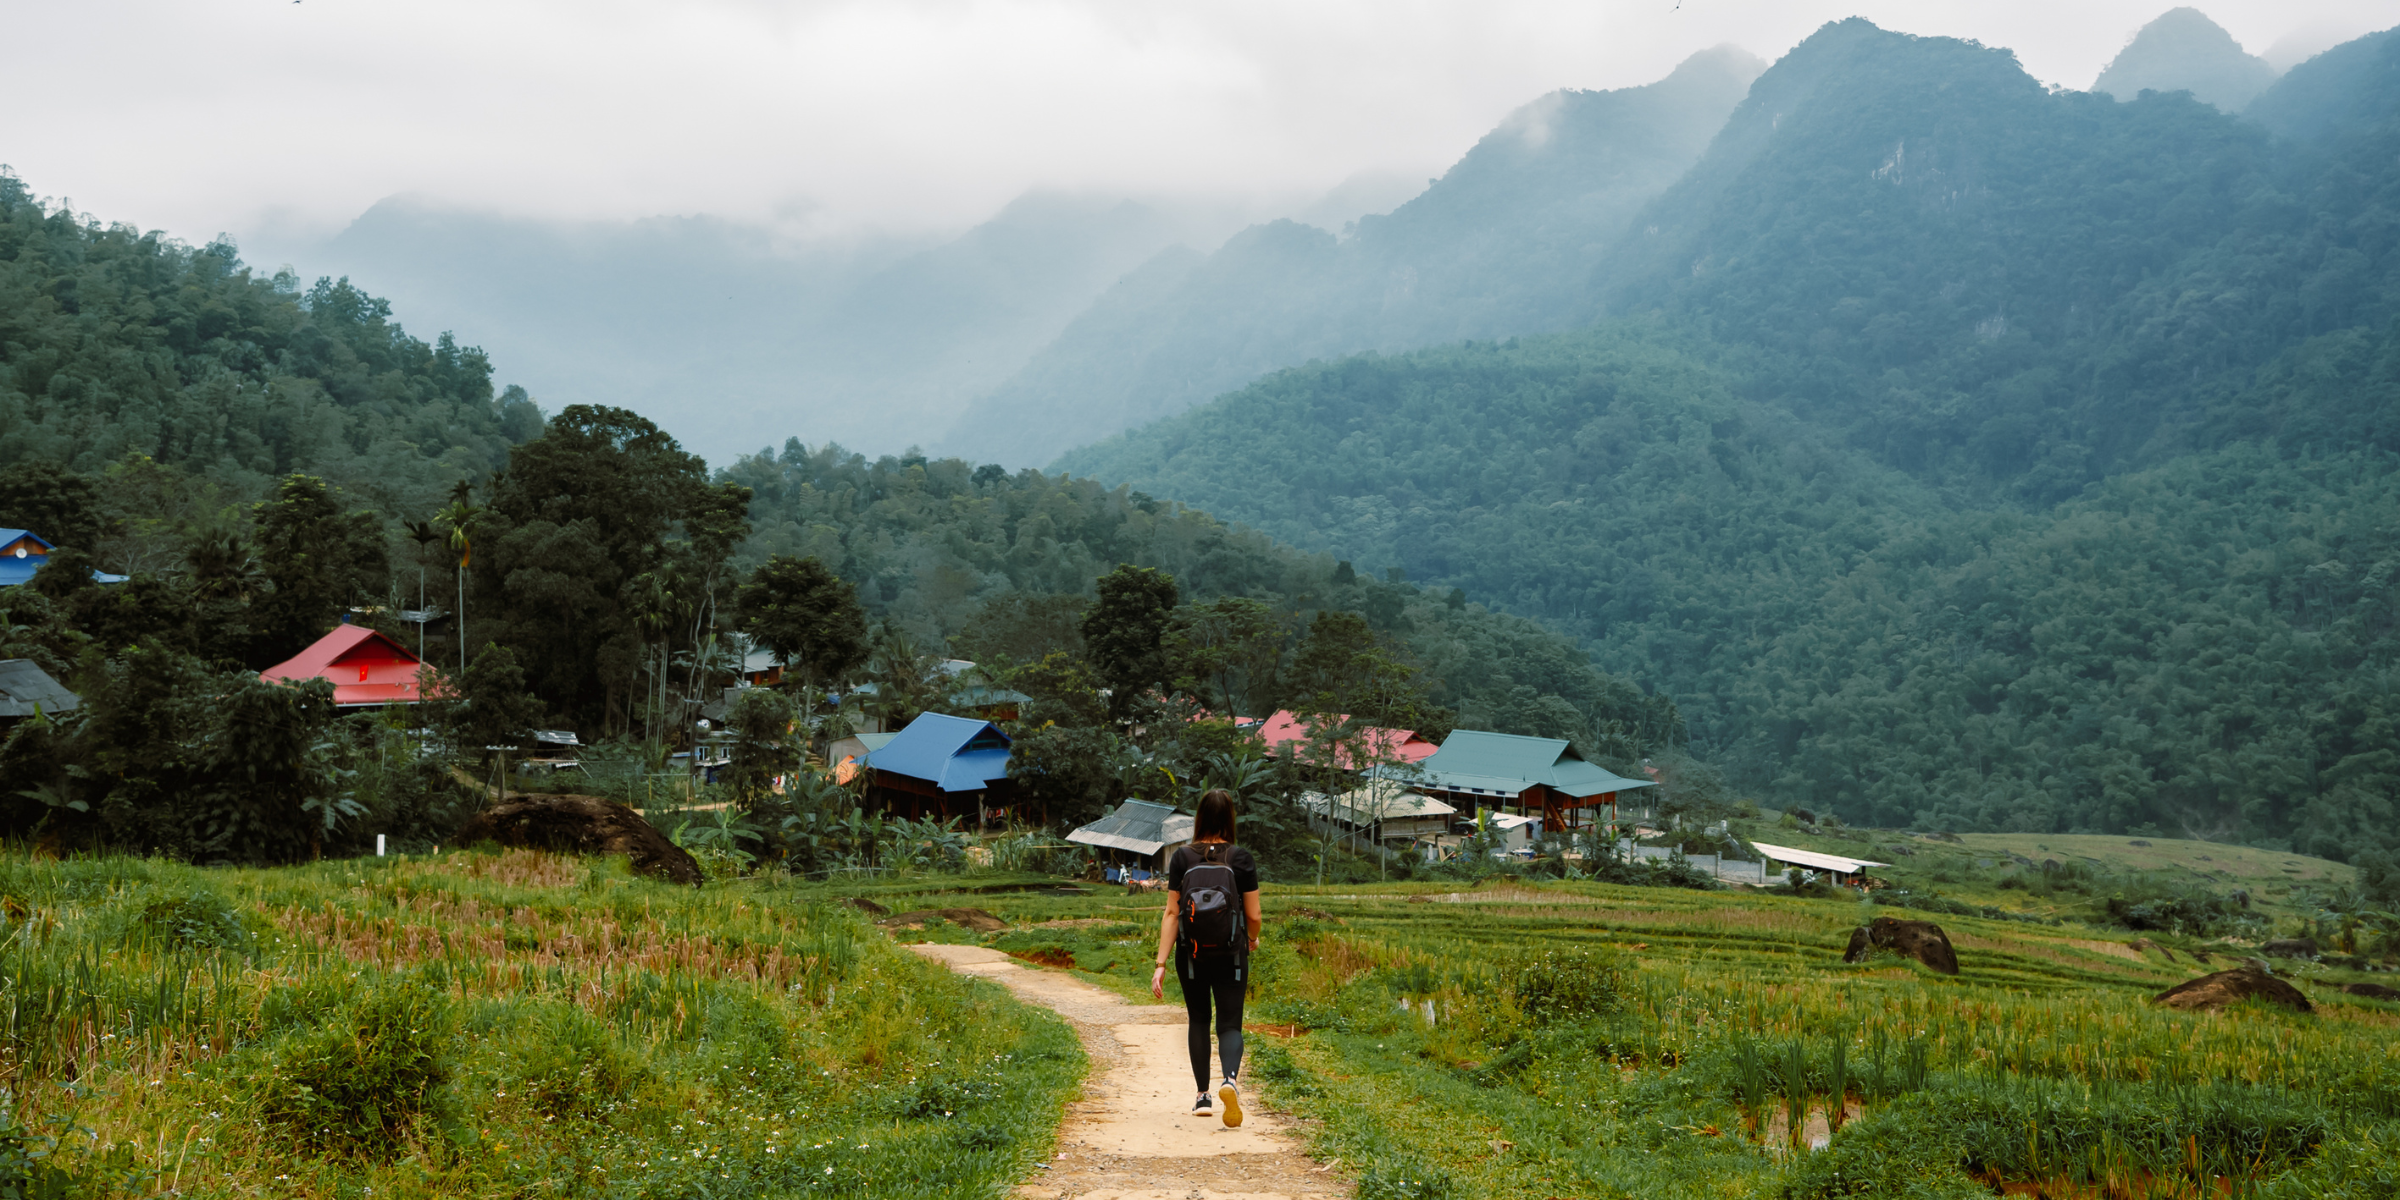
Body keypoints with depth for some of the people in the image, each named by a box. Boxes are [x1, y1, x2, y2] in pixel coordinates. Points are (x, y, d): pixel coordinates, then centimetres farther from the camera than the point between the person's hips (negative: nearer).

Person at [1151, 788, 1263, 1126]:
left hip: (1190, 955, 1)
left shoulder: (1182, 857, -4)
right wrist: (1253, 939, 20)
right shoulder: (1241, 859, -6)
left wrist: (1161, 964, -8)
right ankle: (1231, 1078, -27)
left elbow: (1171, 912, -8)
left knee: (1199, 1021, 19)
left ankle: (1202, 1095, 22)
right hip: (1231, 956, -1)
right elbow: (1253, 915, -3)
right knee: (1230, 1024, 2)